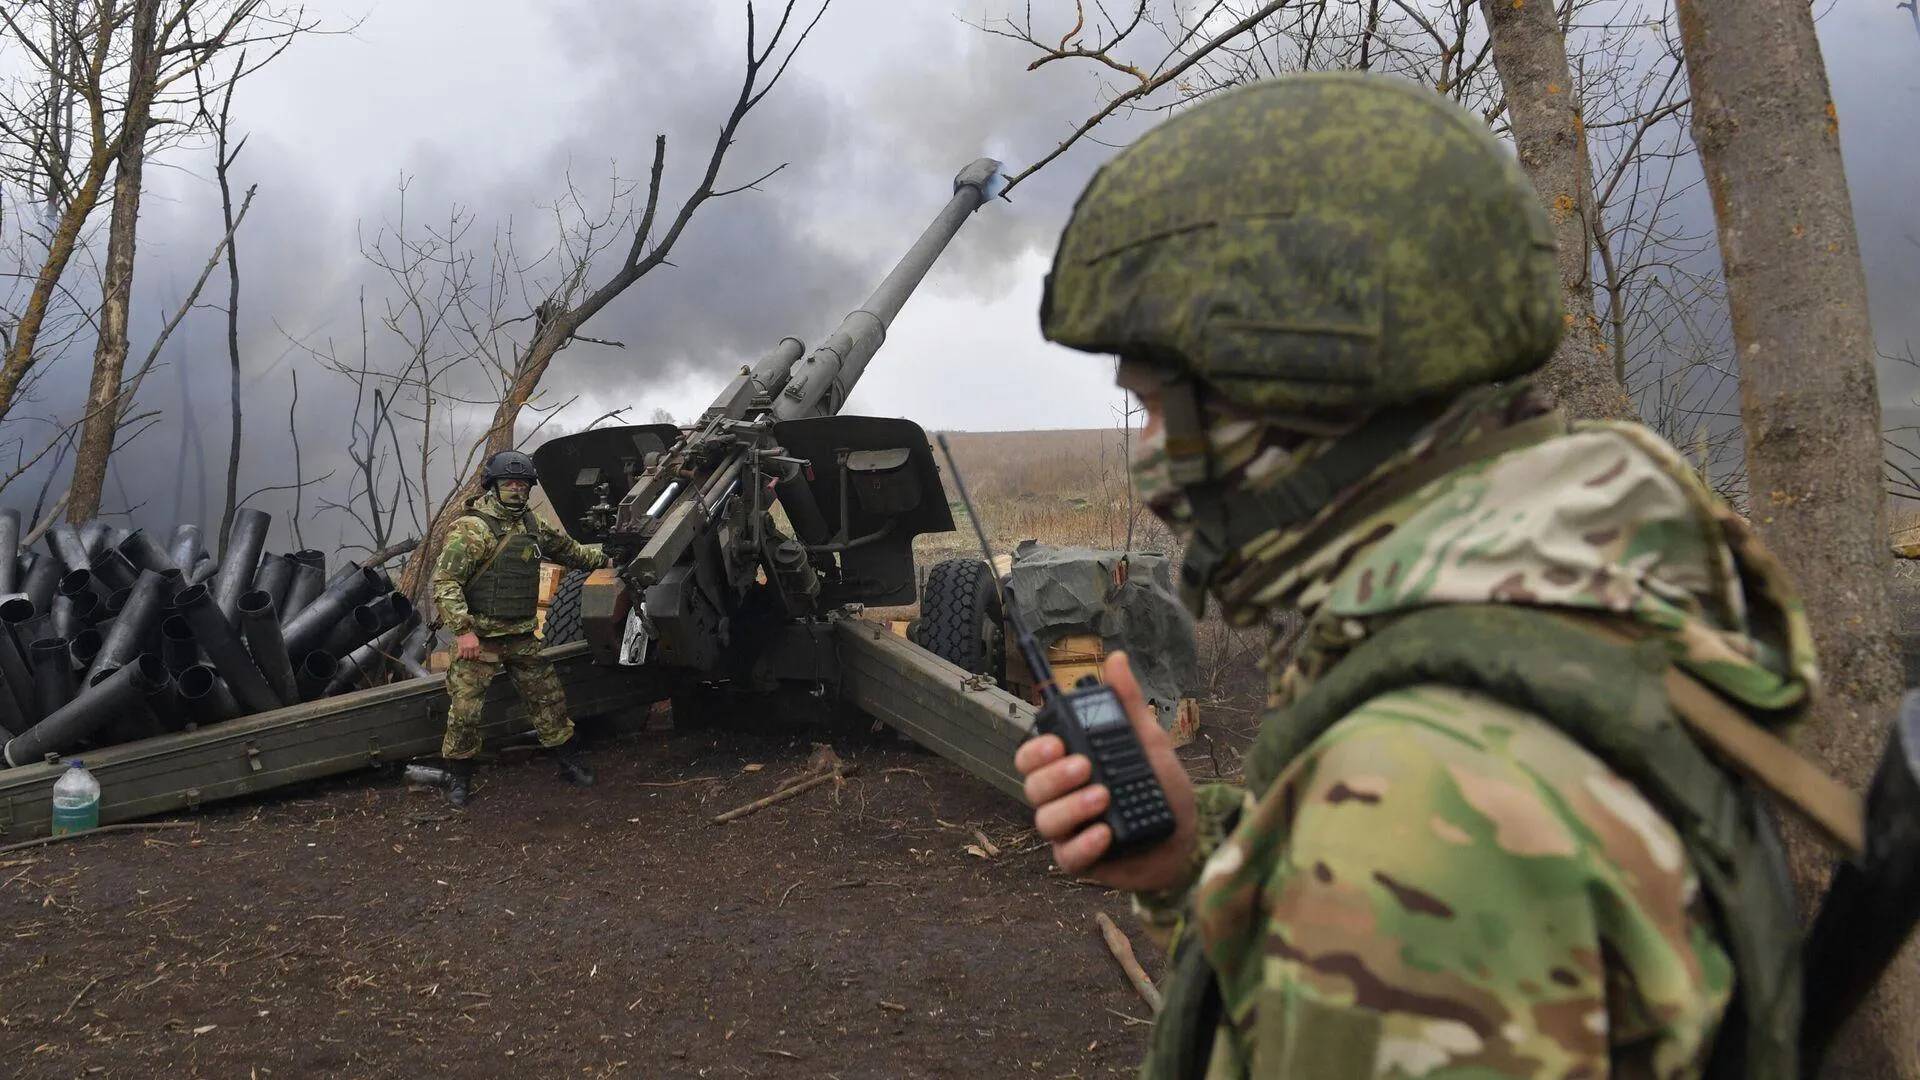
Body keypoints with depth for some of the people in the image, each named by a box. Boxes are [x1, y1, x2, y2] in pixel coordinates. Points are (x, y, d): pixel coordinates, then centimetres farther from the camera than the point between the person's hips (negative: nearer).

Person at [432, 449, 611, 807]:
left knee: (549, 698, 11)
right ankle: (460, 779, 14)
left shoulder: (533, 526, 9)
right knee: (465, 710, -3)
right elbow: (445, 583, -18)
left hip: (523, 637, 6)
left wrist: (605, 558, 32)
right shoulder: (471, 528, -14)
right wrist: (463, 630, -25)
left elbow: (567, 549, 28)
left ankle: (568, 763, 25)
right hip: (479, 637, -6)